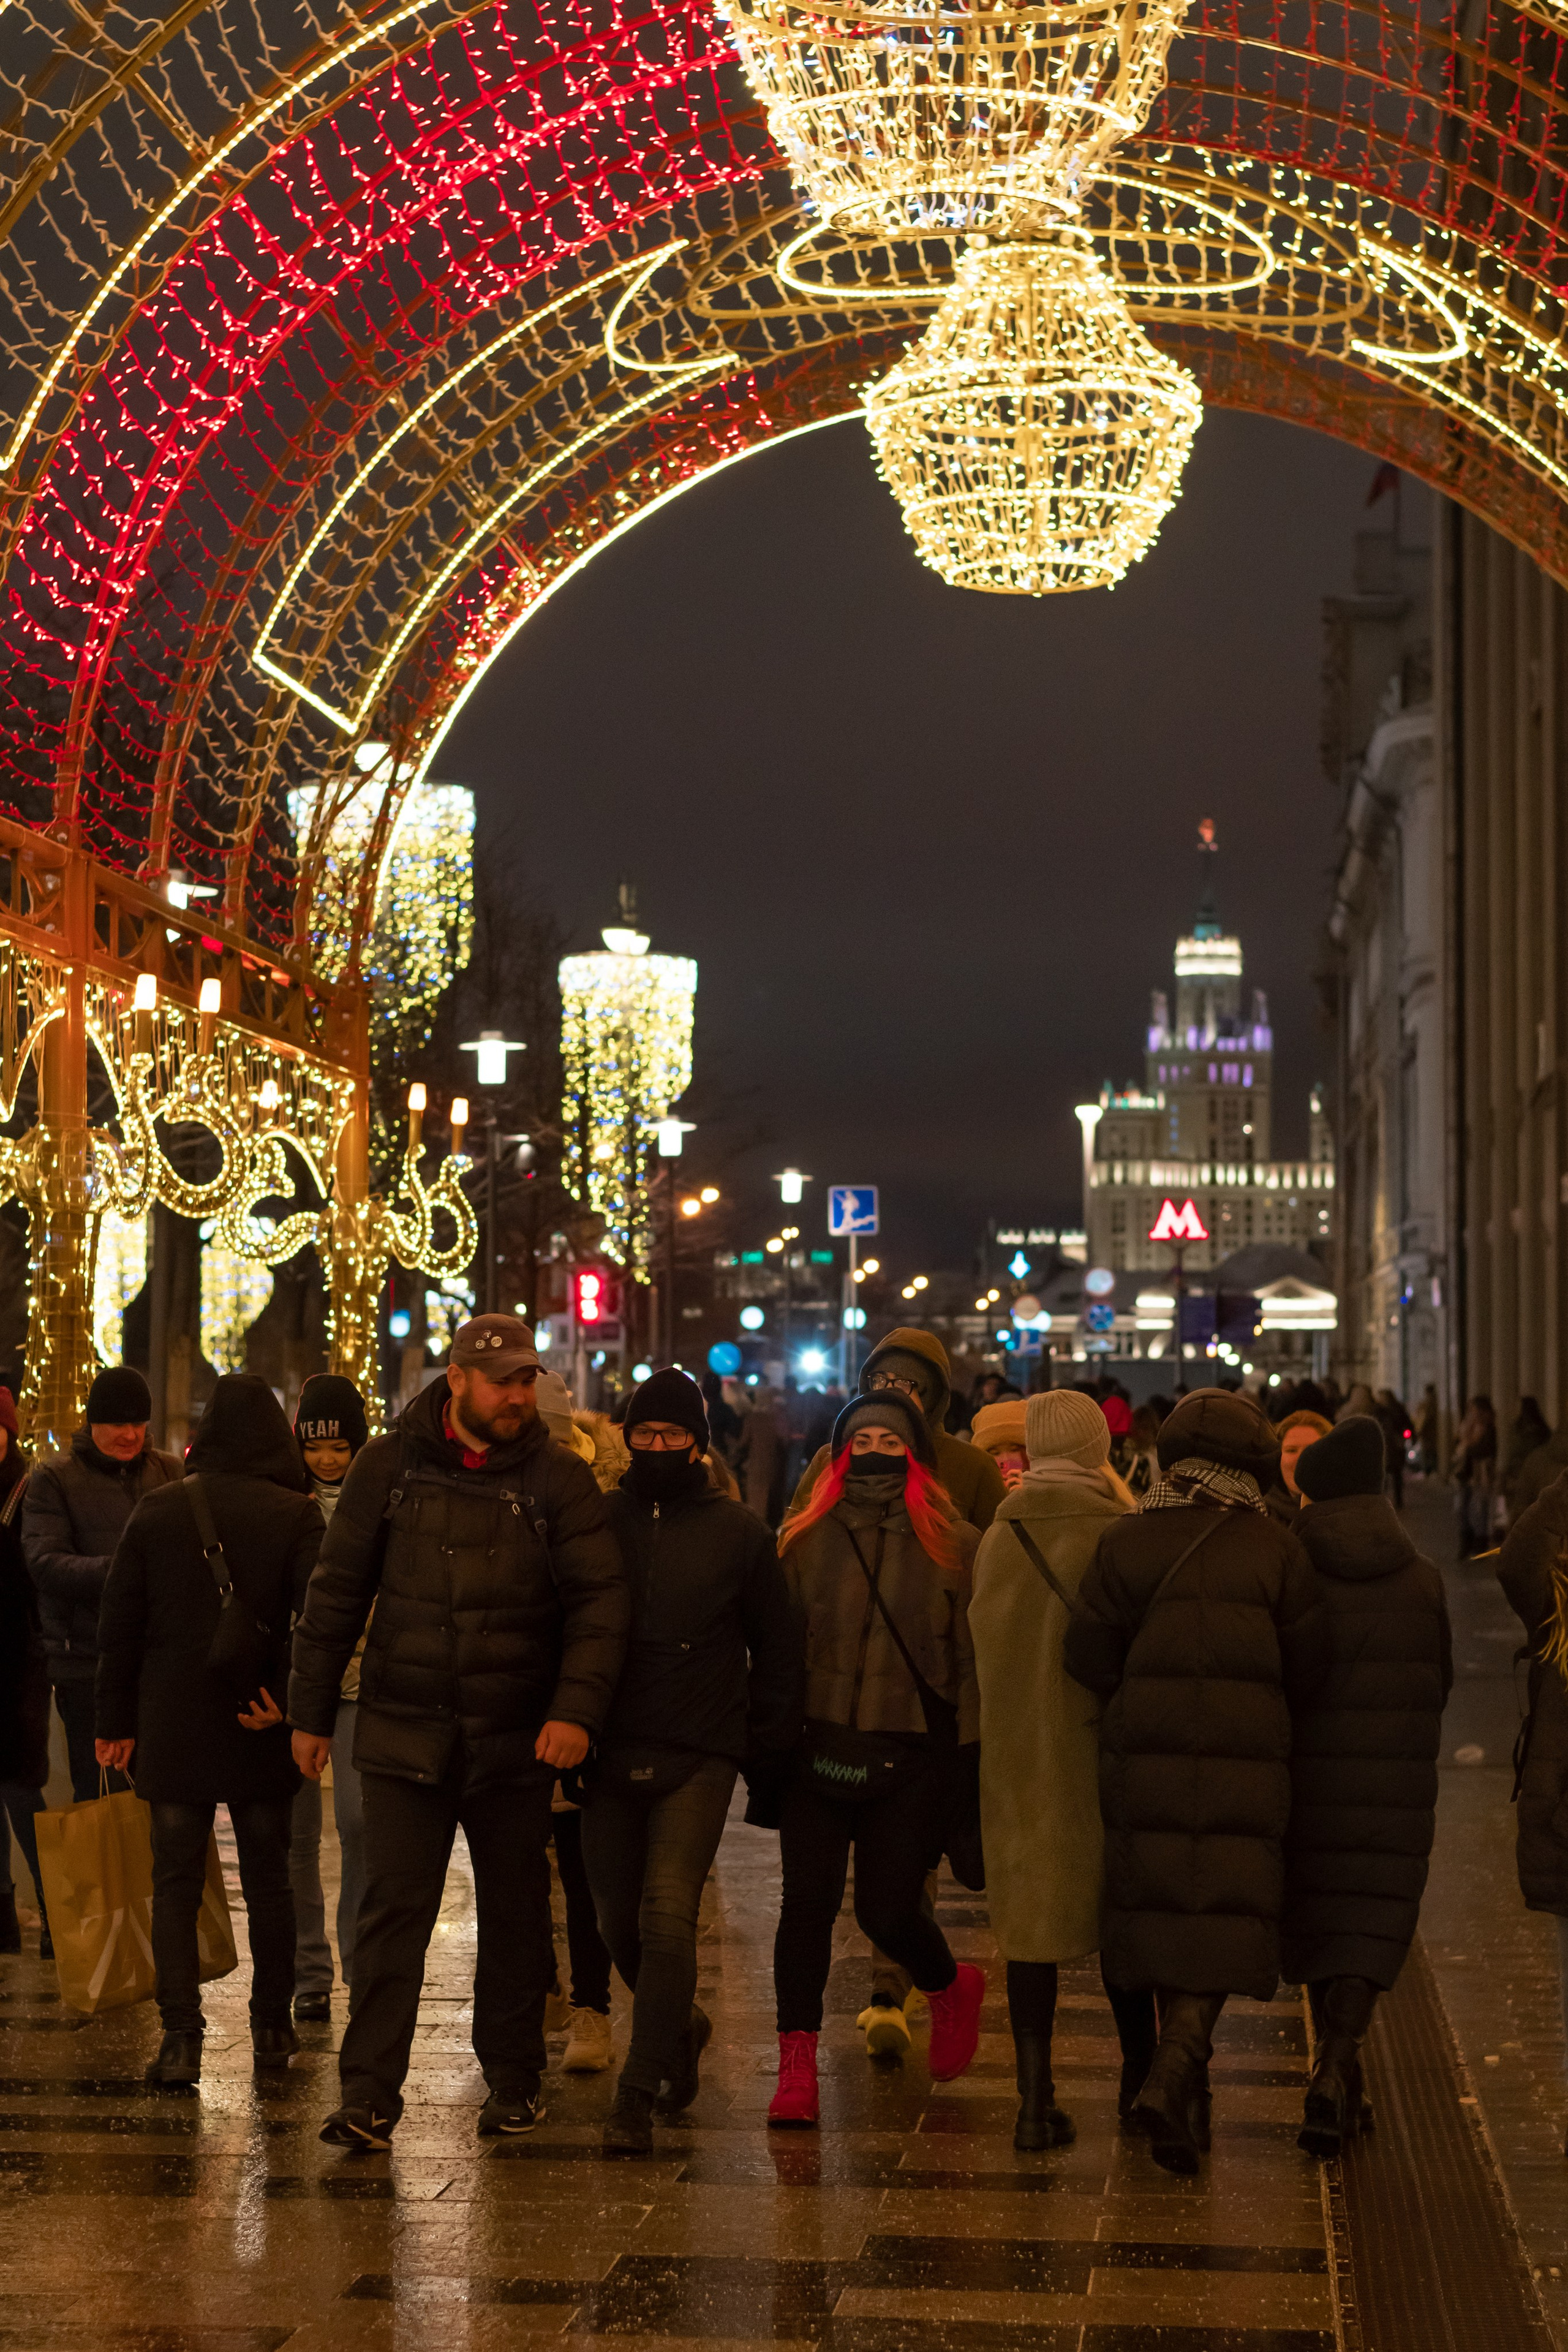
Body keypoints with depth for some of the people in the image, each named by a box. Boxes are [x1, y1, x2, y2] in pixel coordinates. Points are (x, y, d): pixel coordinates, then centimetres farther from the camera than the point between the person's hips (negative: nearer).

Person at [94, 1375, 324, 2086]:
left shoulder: (157, 1512, 0)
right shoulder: (295, 1516, -7)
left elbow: (119, 1622, 3)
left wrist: (115, 1720, 9)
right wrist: (292, 1699, -14)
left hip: (173, 1729, 0)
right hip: (260, 1734, 0)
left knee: (175, 1885, 4)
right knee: (268, 1881, 13)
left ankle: (181, 2038, -5)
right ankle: (272, 2026, 19)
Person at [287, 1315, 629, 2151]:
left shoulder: (558, 1479, 0)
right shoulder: (389, 1468, 2)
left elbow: (601, 1601, -5)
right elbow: (336, 1596, 7)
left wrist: (577, 1707, -18)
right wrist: (310, 1712, 6)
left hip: (516, 1740, 1)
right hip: (403, 1734, -1)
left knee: (515, 1916, 11)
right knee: (391, 1912, -5)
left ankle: (512, 2079, 25)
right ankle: (369, 2094, -2)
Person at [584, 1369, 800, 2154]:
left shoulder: (737, 1531, 4)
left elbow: (776, 1646, 10)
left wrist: (771, 1740, 3)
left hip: (698, 1759, -3)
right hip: (609, 1754, 3)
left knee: (667, 1917, -13)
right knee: (619, 1923, 9)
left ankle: (637, 2096, -6)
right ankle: (680, 2029, 37)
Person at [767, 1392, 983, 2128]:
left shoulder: (953, 1545, 3)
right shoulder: (807, 1537, 7)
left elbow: (972, 1657, 4)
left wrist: (967, 1753, -1)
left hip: (909, 1758, -2)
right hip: (818, 1748, 2)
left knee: (887, 1910, -2)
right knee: (808, 1902, -3)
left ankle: (950, 1987, 32)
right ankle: (796, 2069, 3)